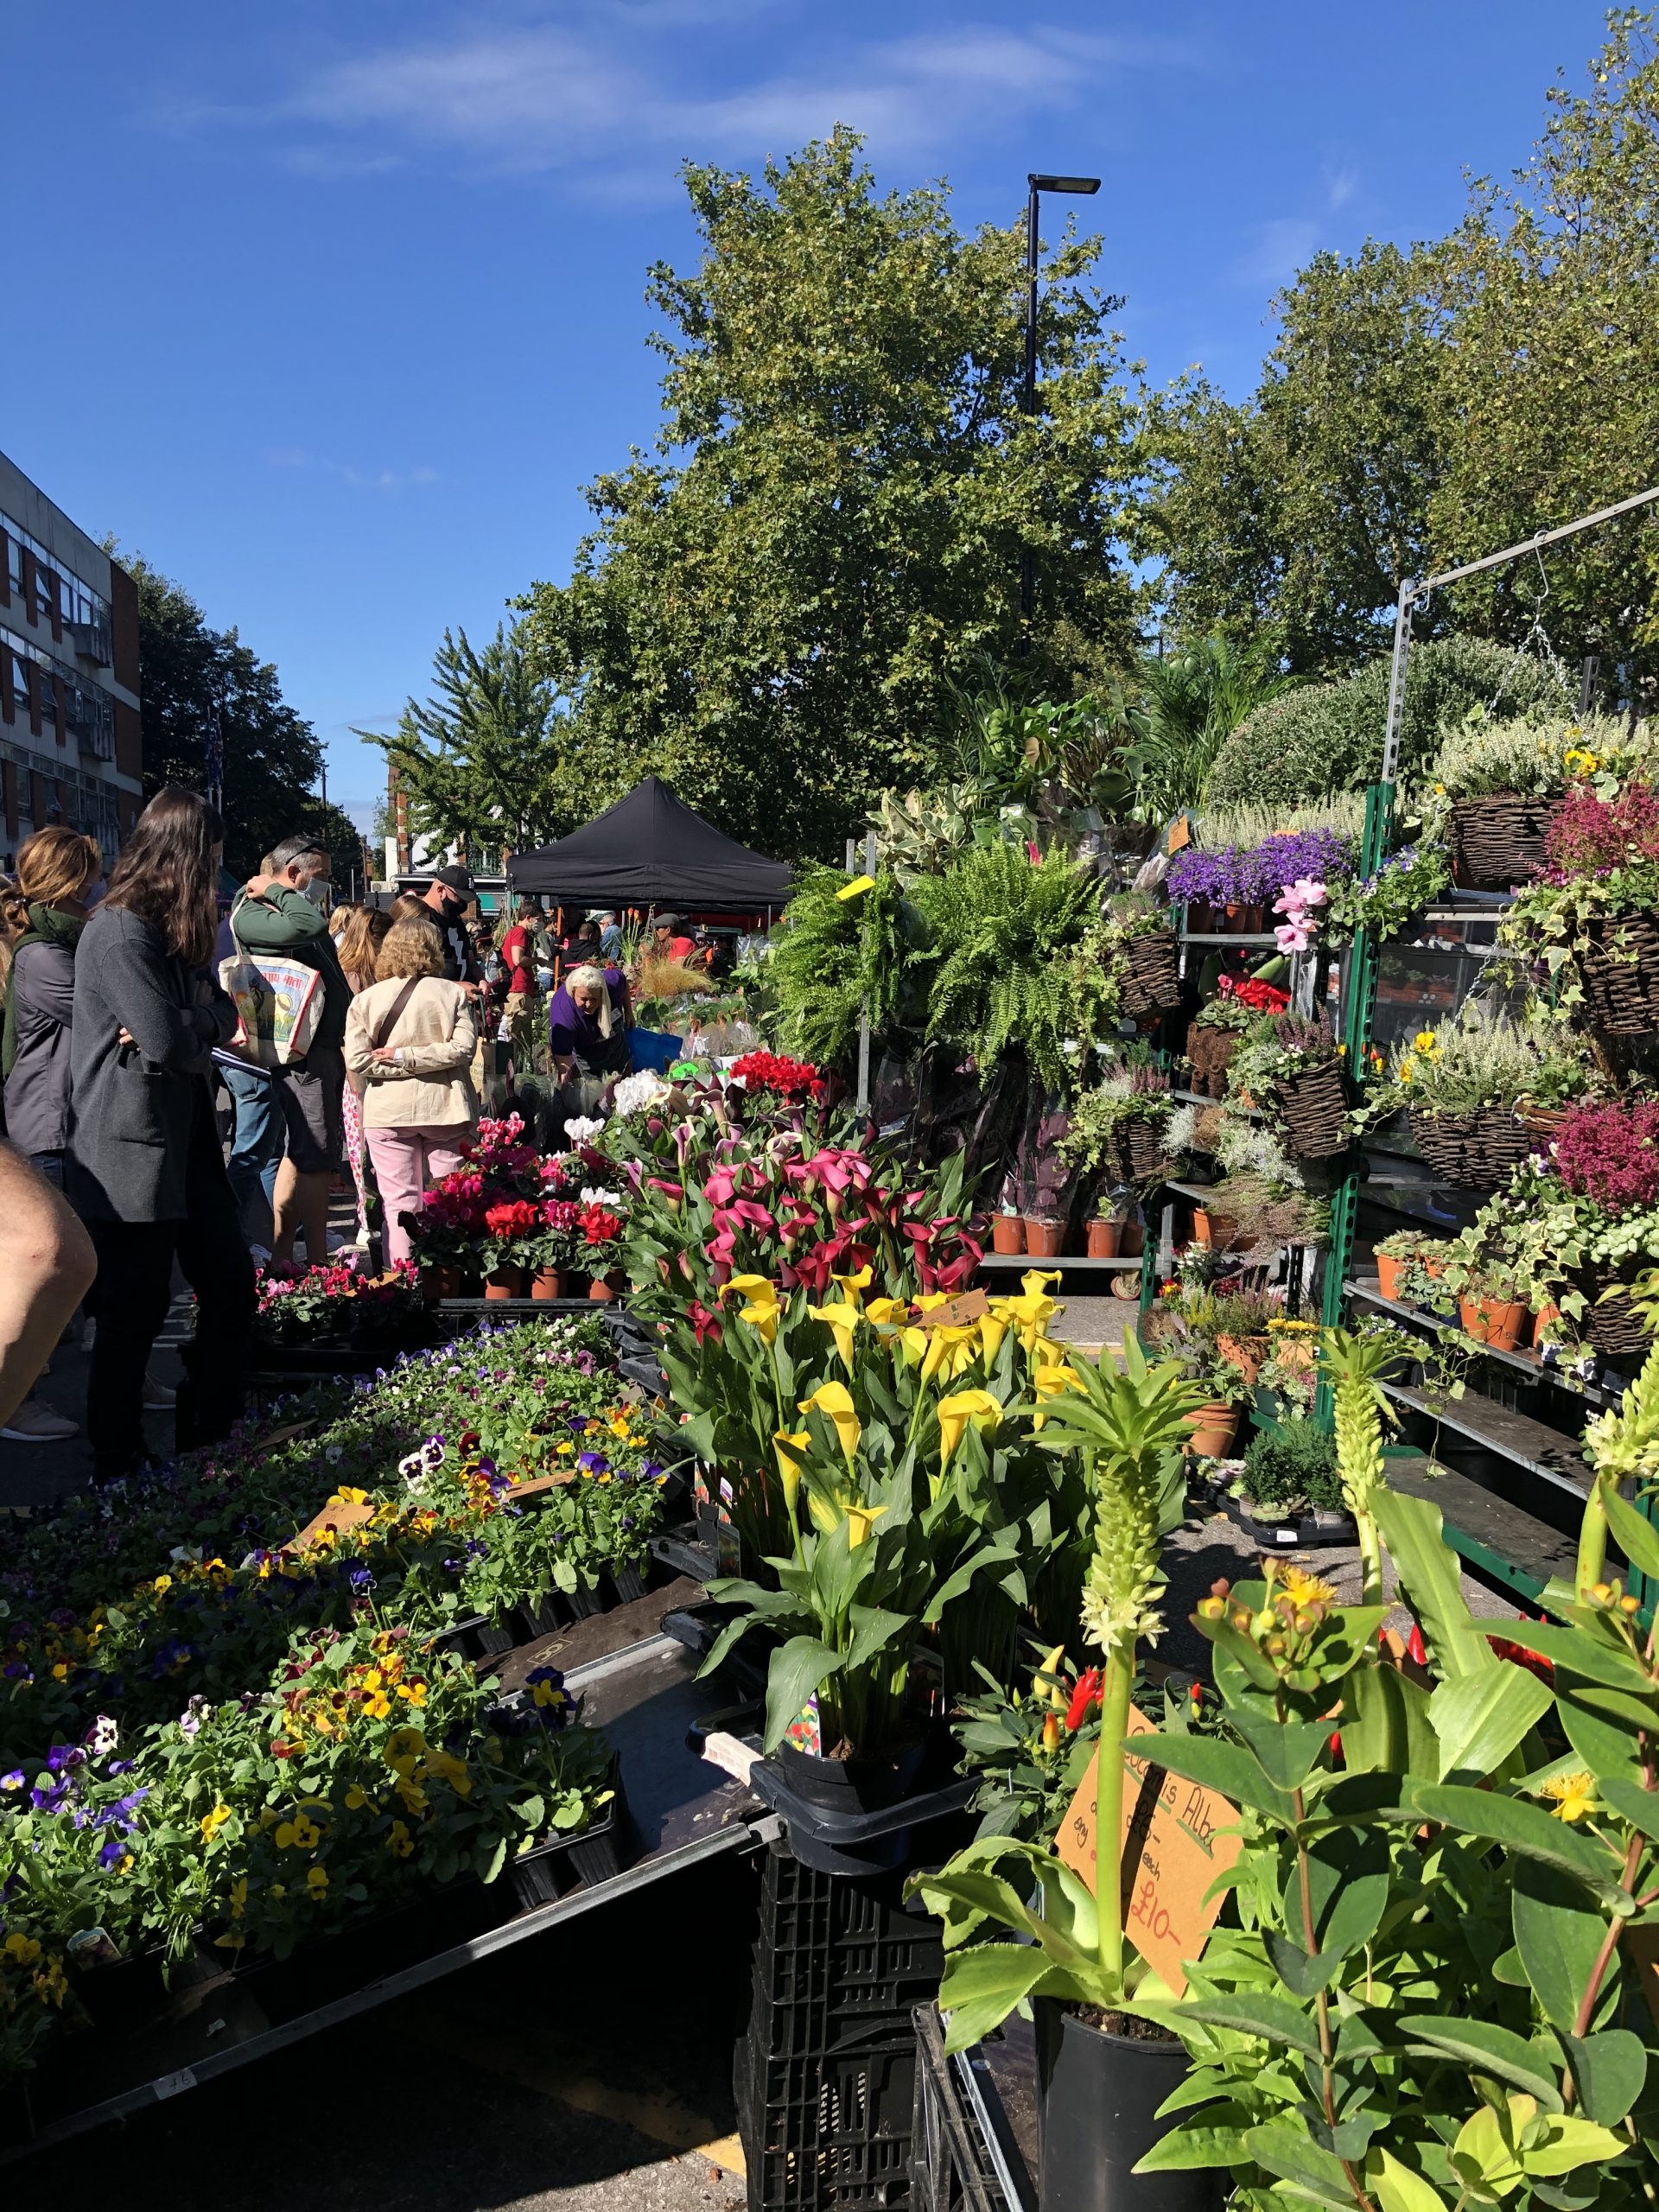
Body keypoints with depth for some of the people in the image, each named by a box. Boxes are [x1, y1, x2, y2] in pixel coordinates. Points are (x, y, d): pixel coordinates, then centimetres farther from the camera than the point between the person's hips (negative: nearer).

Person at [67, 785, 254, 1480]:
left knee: (231, 1279, 12)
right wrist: (200, 1027, -2)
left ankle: (218, 1432, 25)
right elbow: (170, 1042, -24)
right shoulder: (119, 933, -18)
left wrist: (191, 1024, -13)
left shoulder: (171, 930, 14)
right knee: (136, 1309, 1)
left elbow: (221, 1013, 8)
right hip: (131, 1151, -9)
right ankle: (117, 1466, 16)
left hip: (186, 1140, 9)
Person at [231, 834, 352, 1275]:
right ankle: (317, 1266, -5)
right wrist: (276, 891, -13)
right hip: (303, 1050, -10)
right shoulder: (251, 913, -8)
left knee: (302, 1153, 13)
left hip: (326, 1045, 10)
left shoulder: (298, 910, 20)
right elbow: (307, 925, -28)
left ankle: (280, 1254, 21)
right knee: (316, 1158, -9)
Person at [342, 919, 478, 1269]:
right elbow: (464, 1048, -12)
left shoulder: (365, 1000, 0)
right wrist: (414, 1058, -8)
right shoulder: (454, 993, -1)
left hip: (389, 1111, 0)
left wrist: (401, 1060, -1)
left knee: (399, 1202, 4)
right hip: (445, 1108, 0)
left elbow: (358, 1061, -8)